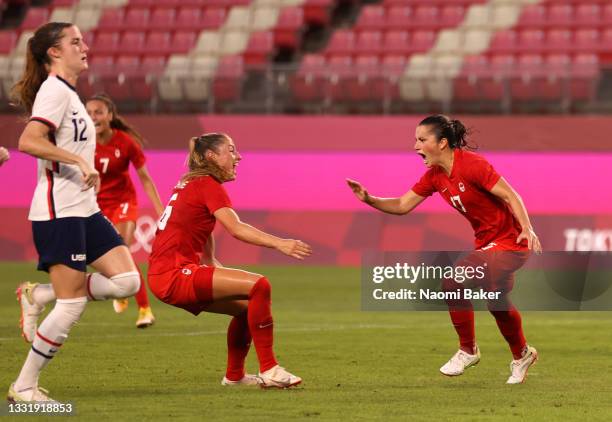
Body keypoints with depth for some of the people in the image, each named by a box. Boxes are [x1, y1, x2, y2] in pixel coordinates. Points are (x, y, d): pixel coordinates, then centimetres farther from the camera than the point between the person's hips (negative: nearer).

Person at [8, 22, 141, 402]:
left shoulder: (68, 92, 17)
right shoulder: (55, 90, -12)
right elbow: (29, 141, -26)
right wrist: (80, 161, -28)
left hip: (84, 210, 9)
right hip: (58, 212, -9)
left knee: (127, 281, -2)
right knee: (72, 306, -9)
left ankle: (39, 295, 8)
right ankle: (24, 388, 1)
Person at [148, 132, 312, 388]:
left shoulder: (191, 184, 22)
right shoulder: (208, 185, -7)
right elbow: (236, 228, -24)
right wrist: (279, 243, -30)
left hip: (167, 275, 10)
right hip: (174, 274, -10)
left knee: (247, 305, 19)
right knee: (259, 286, -18)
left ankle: (234, 376, 28)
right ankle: (269, 371, -17)